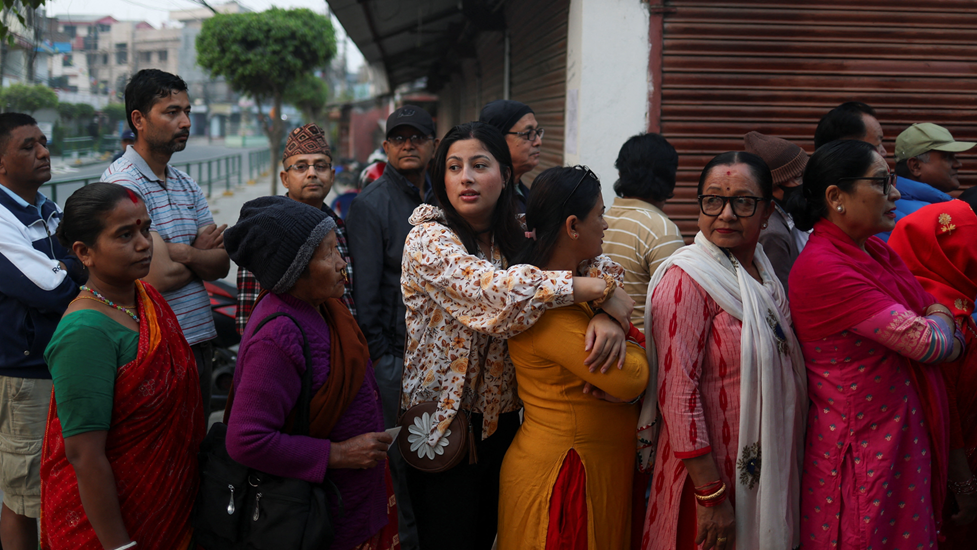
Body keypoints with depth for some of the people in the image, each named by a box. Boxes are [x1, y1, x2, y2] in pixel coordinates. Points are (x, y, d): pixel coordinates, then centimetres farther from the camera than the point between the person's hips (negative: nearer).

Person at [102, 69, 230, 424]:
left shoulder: (187, 185, 13)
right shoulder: (123, 183, -13)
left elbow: (222, 265, 5)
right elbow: (159, 277, -21)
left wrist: (182, 252, -13)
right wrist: (201, 252, -4)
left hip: (200, 341, 8)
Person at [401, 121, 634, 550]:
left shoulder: (517, 238, 4)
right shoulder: (429, 239, -16)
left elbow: (594, 262, -1)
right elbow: (497, 291, -31)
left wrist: (609, 315, -23)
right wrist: (599, 290, -25)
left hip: (502, 416, 6)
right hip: (444, 422, -6)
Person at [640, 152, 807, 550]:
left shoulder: (763, 273, 7)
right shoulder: (686, 278, -17)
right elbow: (677, 392, -21)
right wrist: (711, 494, -22)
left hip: (768, 470, 7)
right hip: (713, 472, -7)